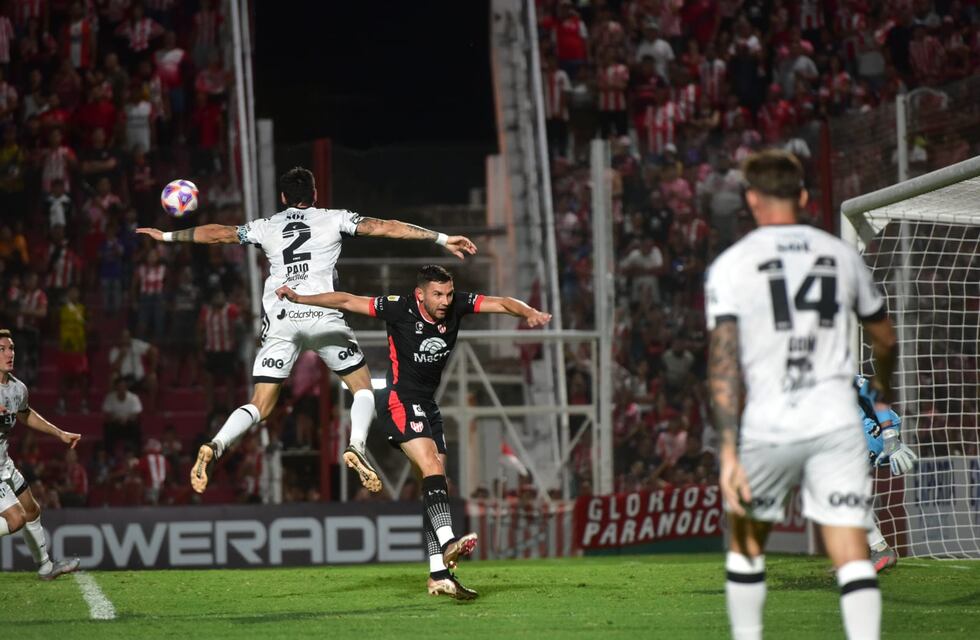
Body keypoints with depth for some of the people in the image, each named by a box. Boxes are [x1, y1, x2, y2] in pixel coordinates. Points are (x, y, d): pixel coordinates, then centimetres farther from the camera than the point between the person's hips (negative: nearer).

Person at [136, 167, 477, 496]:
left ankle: (215, 446, -19)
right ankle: (356, 446, -13)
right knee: (362, 385, 12)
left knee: (260, 405, 5)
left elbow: (218, 232, 23)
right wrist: (442, 239, 5)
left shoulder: (265, 227, 17)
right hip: (322, 316, -2)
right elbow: (383, 227, 5)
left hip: (279, 319, 2)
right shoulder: (333, 219, 11)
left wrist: (167, 236, 37)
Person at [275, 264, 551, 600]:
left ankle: (438, 575, 3)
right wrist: (299, 298, -10)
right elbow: (346, 301, -8)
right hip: (401, 402, -7)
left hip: (428, 406, 7)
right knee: (432, 468, -26)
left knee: (434, 484, 3)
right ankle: (447, 542, -42)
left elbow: (501, 303, -6)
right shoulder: (400, 308, -15)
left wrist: (530, 313, -26)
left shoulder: (456, 305, -3)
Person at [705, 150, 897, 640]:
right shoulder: (841, 255, 8)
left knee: (746, 543, 20)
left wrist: (729, 453, -15)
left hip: (768, 428, -1)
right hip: (836, 423, 1)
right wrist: (882, 398, 42)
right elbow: (885, 339, 22)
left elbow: (724, 361, -12)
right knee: (852, 556, -3)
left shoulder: (731, 264, -2)